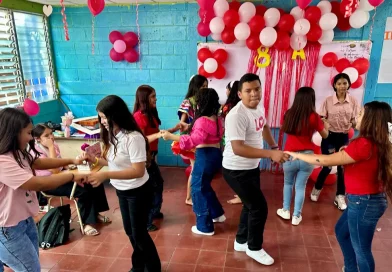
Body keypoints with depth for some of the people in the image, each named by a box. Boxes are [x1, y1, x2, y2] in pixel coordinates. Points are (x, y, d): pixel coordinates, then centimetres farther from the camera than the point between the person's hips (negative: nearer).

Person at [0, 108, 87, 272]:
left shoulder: (17, 154, 1)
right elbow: (37, 184, -33)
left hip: (25, 220, 10)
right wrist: (72, 176, -23)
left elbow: (39, 162, 15)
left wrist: (72, 161, 6)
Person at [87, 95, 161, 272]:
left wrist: (106, 175, -36)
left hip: (138, 192, -8)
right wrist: (94, 159, -9)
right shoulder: (113, 135, -1)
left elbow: (138, 171, -31)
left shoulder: (133, 138, -27)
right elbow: (114, 161, 6)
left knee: (139, 232, 7)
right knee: (130, 230, 22)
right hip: (122, 191, 8)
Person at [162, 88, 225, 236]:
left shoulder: (202, 121, -19)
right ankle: (217, 214, 36)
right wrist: (190, 128, 25)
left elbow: (194, 140, -29)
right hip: (216, 154, 9)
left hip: (205, 155, -9)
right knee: (204, 186, 25)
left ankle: (205, 226, 13)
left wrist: (171, 136, -28)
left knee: (198, 188, 4)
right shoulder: (217, 119, 8)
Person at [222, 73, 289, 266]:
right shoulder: (236, 115, -28)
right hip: (236, 170, -9)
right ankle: (254, 248, 23)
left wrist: (275, 146, 14)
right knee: (259, 207, -1)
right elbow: (238, 148, -36)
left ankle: (241, 241, 41)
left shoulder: (259, 106, 0)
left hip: (252, 167, 9)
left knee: (251, 205, 20)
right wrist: (270, 154, -39)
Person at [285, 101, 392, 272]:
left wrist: (298, 155, -11)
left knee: (361, 248, 9)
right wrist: (348, 152, 3)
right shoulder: (378, 143, 2)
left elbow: (325, 161, -22)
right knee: (341, 231, 26)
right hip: (367, 199, 10)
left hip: (364, 202, -10)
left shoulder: (363, 144, -26)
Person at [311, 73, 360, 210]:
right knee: (327, 165, 2)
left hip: (344, 137, 2)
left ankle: (339, 196, 24)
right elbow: (321, 119, -4)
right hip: (329, 136, -2)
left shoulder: (353, 102, -2)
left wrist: (355, 123, -22)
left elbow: (355, 122, 0)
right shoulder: (328, 100, -7)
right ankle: (317, 188, 30)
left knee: (342, 167, 7)